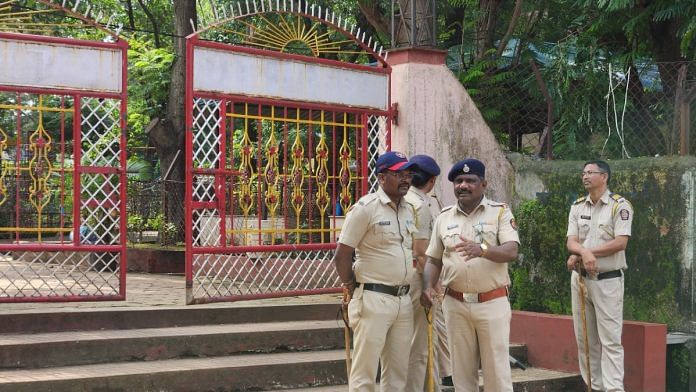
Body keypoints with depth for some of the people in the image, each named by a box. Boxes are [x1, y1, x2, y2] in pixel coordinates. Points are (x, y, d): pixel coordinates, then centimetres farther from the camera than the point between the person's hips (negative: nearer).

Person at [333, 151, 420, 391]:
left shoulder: (409, 210, 12)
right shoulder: (366, 208, -10)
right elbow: (342, 256, -10)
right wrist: (352, 288, -3)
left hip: (403, 299, 7)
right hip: (373, 299, -7)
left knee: (398, 372, 12)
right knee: (365, 372, -2)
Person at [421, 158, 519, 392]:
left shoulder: (500, 212, -1)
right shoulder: (444, 217, 9)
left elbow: (511, 252, -15)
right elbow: (434, 260, 12)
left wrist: (482, 249, -33)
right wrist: (428, 287, -7)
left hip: (493, 302, -3)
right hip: (455, 304, 3)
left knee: (497, 369, 1)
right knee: (462, 370, 10)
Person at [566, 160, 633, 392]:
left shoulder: (620, 206, -5)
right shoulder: (577, 207, 10)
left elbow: (620, 243, -16)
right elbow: (571, 243, 1)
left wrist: (578, 255, -15)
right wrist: (585, 253, -24)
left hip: (608, 280, -5)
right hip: (580, 279, 5)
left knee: (610, 339, -8)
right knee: (585, 338, 8)